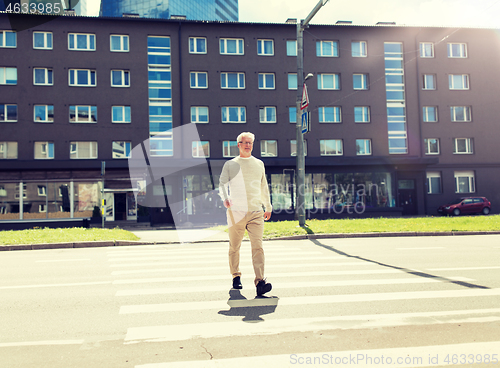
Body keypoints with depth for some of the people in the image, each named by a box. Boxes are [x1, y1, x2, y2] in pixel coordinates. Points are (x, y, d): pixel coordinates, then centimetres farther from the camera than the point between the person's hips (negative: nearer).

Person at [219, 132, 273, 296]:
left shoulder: (259, 164, 17)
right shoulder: (230, 164, 8)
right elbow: (222, 184, 1)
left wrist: (268, 206, 29)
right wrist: (225, 198, -18)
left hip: (256, 212, 1)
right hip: (236, 212, -1)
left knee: (257, 246, -12)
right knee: (234, 247, 7)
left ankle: (260, 282, -18)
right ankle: (236, 276, 27)